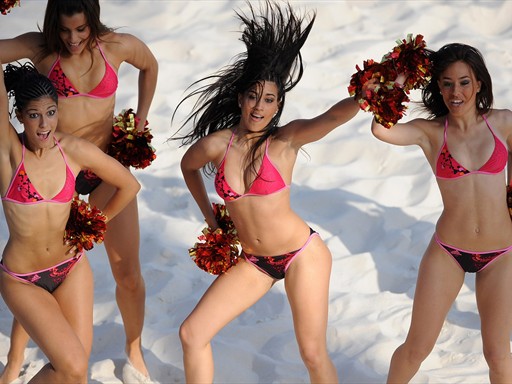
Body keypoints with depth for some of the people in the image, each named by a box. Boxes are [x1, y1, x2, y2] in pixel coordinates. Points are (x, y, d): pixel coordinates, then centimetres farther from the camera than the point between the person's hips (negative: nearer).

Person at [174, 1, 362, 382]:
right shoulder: (216, 144, -6)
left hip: (302, 255, -4)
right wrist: (211, 218, 18)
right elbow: (188, 166, 17)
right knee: (192, 333, 0)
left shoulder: (286, 140, -14)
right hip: (252, 261, 4)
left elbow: (333, 117, -32)